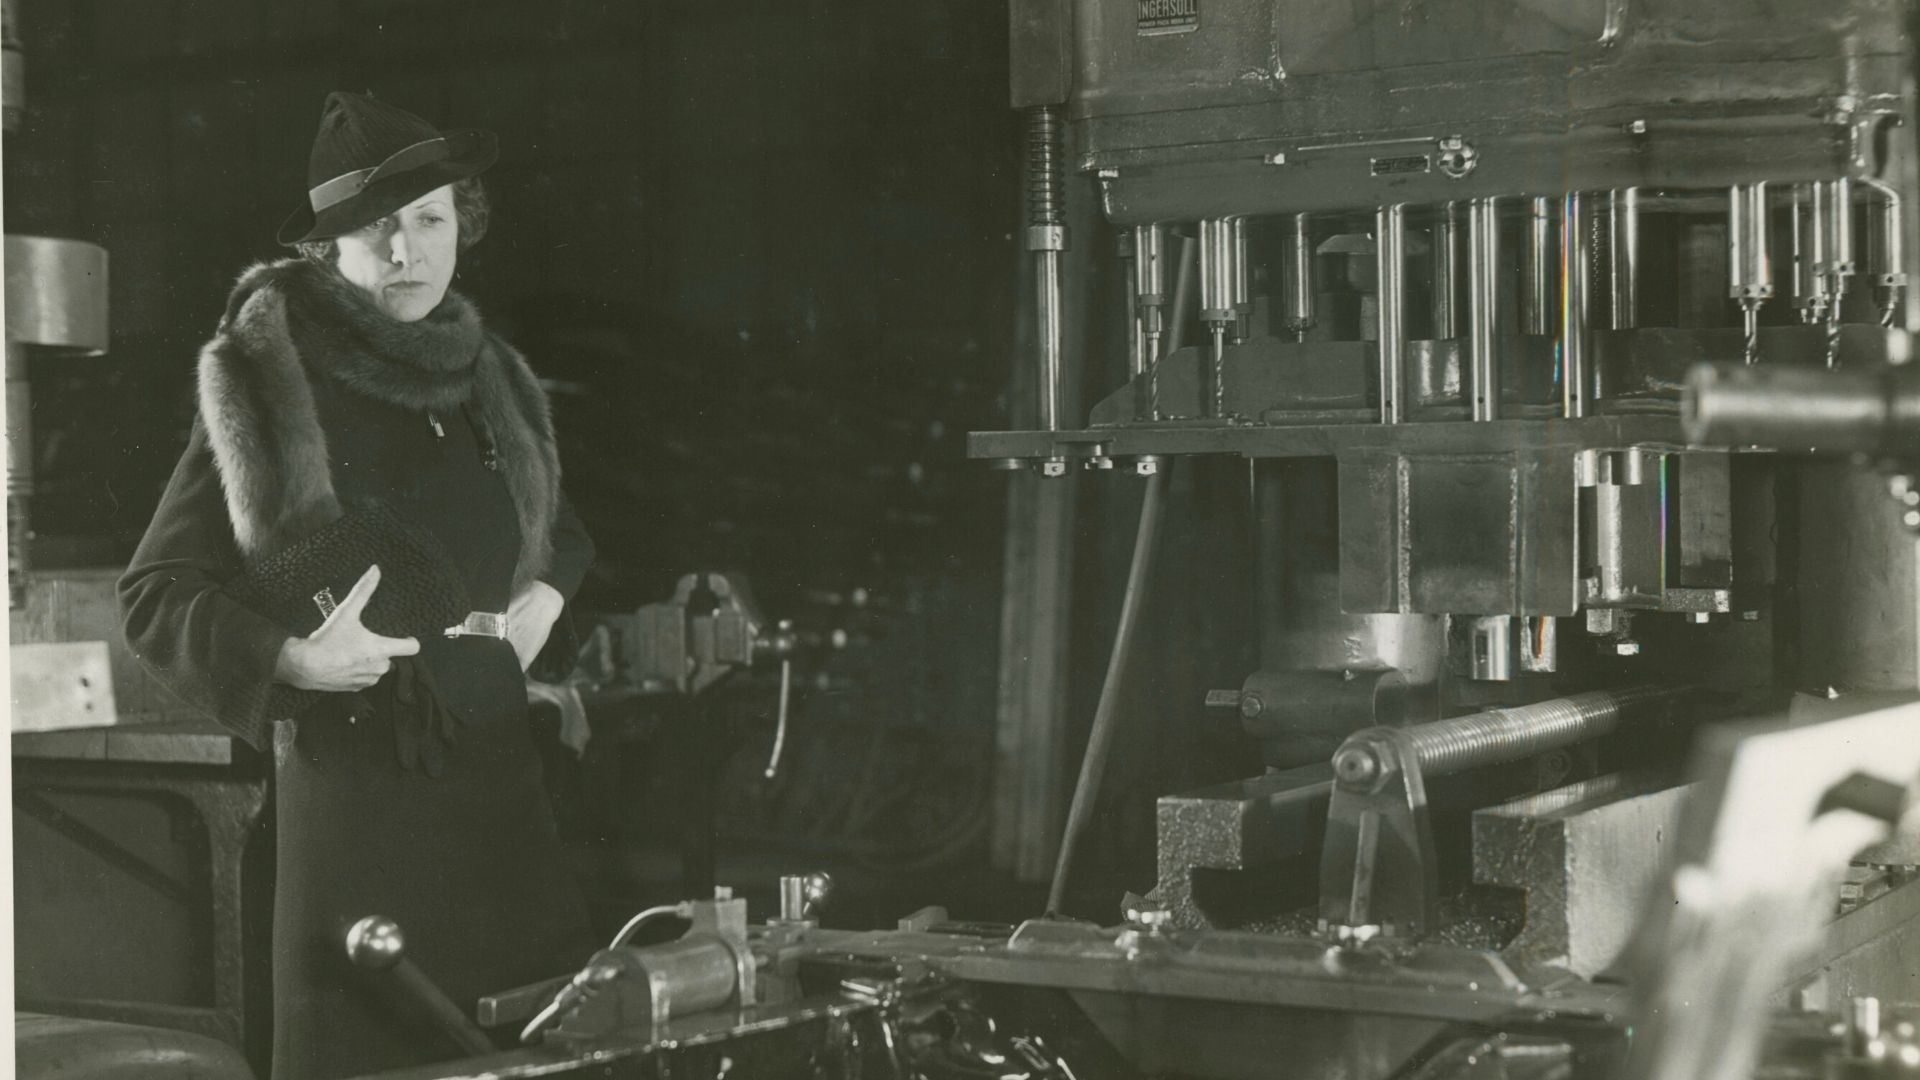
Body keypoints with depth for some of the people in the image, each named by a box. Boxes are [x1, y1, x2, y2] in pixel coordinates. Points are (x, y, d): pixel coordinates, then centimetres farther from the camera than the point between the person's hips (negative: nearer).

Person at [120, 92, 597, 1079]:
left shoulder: (494, 379, 12)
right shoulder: (264, 384, -4)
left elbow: (563, 531, 30)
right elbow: (152, 593, -4)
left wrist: (551, 592, 9)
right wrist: (290, 657, -18)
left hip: (506, 773, 5)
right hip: (355, 782, -5)